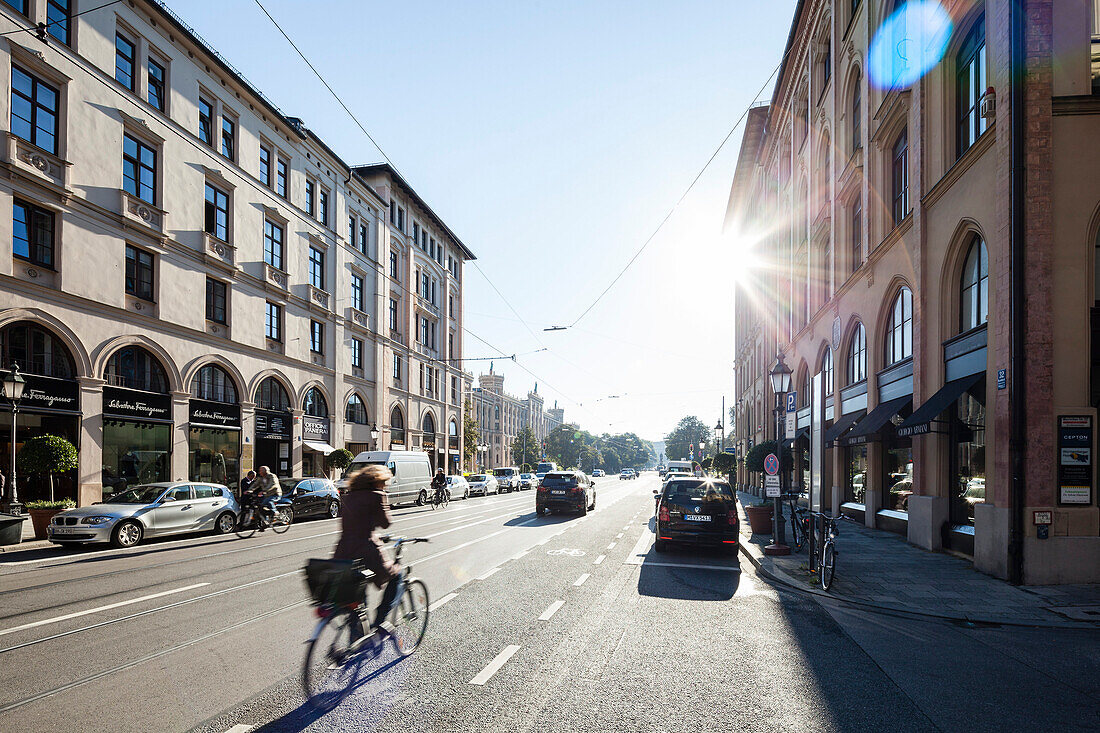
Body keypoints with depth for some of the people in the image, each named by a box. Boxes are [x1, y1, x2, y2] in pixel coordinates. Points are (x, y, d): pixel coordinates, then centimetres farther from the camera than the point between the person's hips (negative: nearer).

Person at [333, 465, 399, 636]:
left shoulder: (349, 497, 16)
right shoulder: (377, 496, -6)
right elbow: (385, 522, -5)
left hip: (342, 557, 7)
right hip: (367, 554, -6)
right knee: (395, 576, 19)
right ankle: (379, 620, 8)